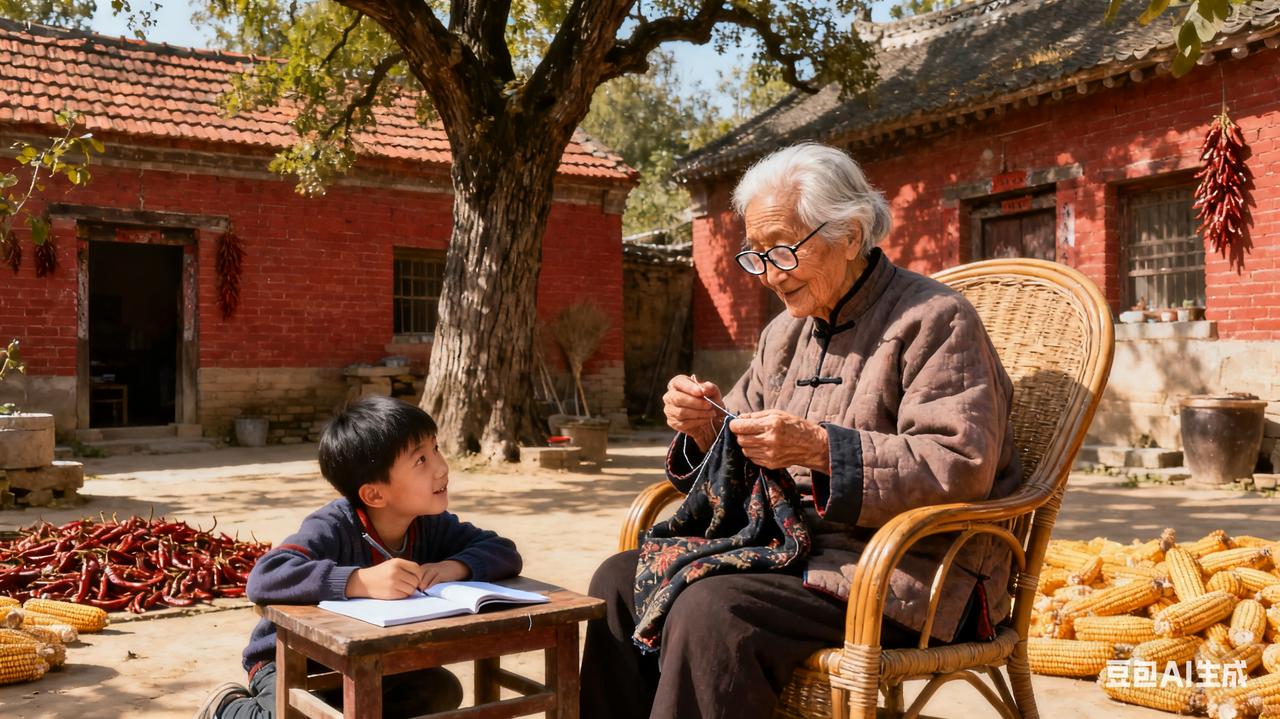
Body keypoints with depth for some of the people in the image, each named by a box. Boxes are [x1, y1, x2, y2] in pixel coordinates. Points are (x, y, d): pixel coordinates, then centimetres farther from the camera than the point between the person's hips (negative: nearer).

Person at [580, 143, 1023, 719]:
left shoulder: (934, 319, -8)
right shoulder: (785, 333, 16)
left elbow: (962, 466, -19)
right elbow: (745, 464, 20)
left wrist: (821, 449, -27)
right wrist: (706, 429, -4)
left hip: (907, 575, -7)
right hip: (794, 551, 8)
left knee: (709, 612, -30)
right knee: (620, 580, -8)